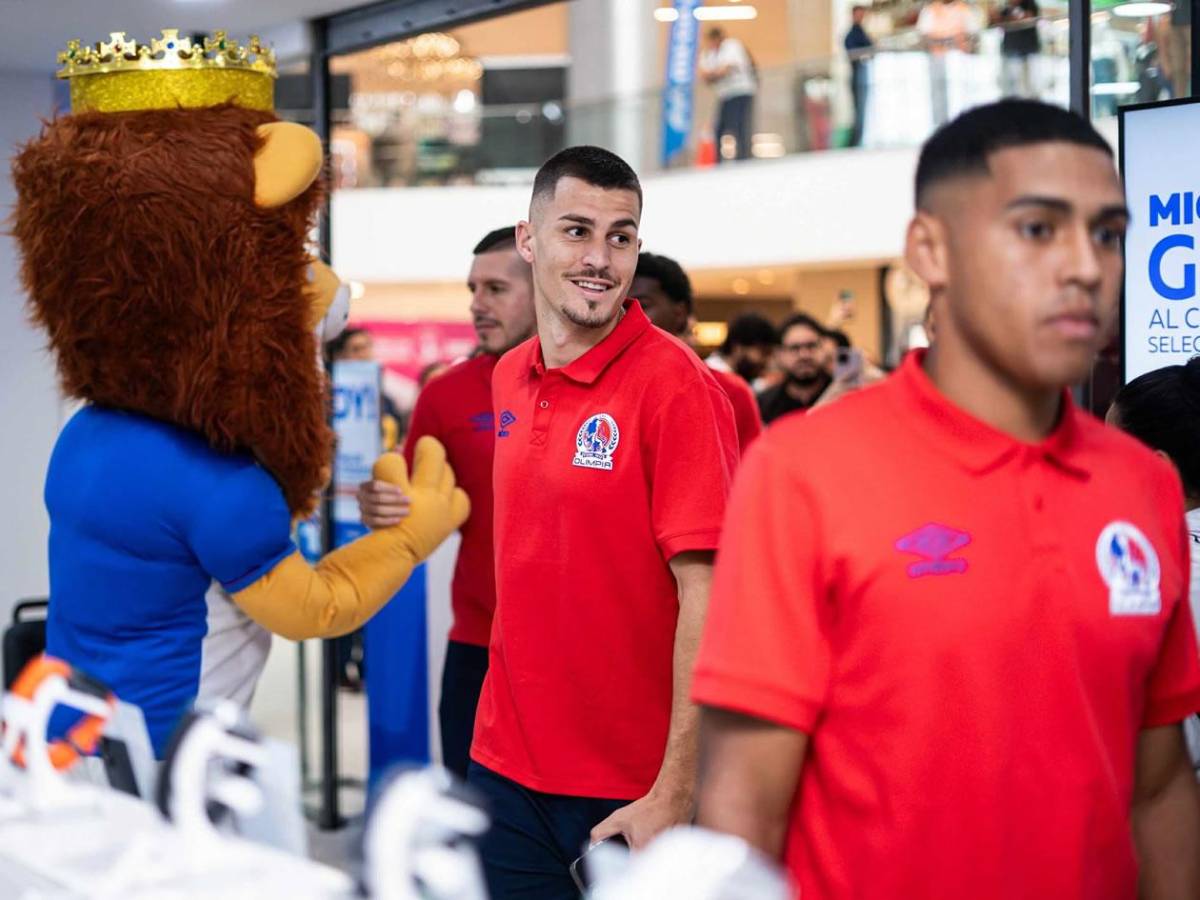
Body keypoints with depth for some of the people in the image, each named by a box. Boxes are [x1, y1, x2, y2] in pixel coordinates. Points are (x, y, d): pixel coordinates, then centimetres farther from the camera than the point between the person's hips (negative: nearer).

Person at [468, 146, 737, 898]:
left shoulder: (675, 386, -14)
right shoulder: (509, 379, 6)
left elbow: (706, 595, -18)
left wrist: (676, 793, -21)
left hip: (631, 793, -5)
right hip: (506, 770, 6)